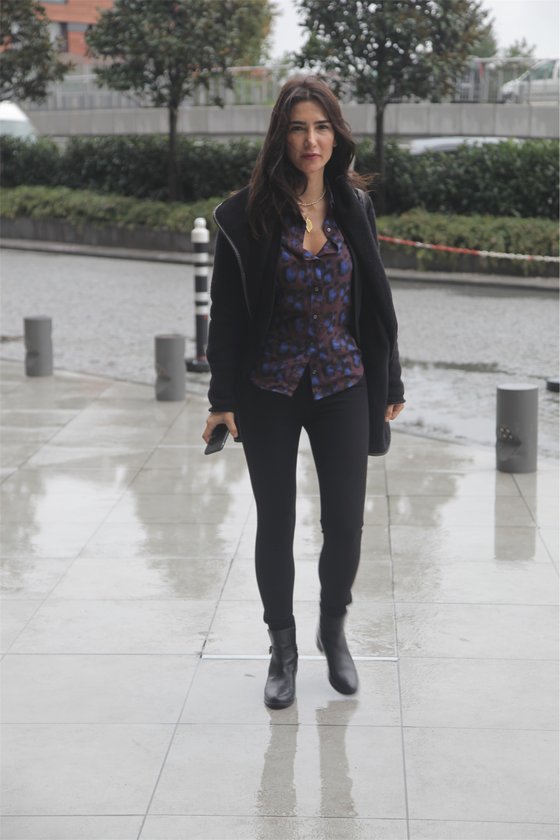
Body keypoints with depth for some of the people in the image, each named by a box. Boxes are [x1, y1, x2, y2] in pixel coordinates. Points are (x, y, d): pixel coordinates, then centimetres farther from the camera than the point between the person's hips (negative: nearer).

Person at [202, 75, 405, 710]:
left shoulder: (354, 207, 1)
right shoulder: (248, 214, -7)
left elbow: (374, 302, 7)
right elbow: (226, 311, -4)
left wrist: (389, 383, 9)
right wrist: (223, 398, -5)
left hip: (343, 387, 2)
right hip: (270, 391, -2)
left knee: (345, 523, 4)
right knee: (276, 524, 8)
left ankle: (333, 631, 30)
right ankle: (283, 647, 26)